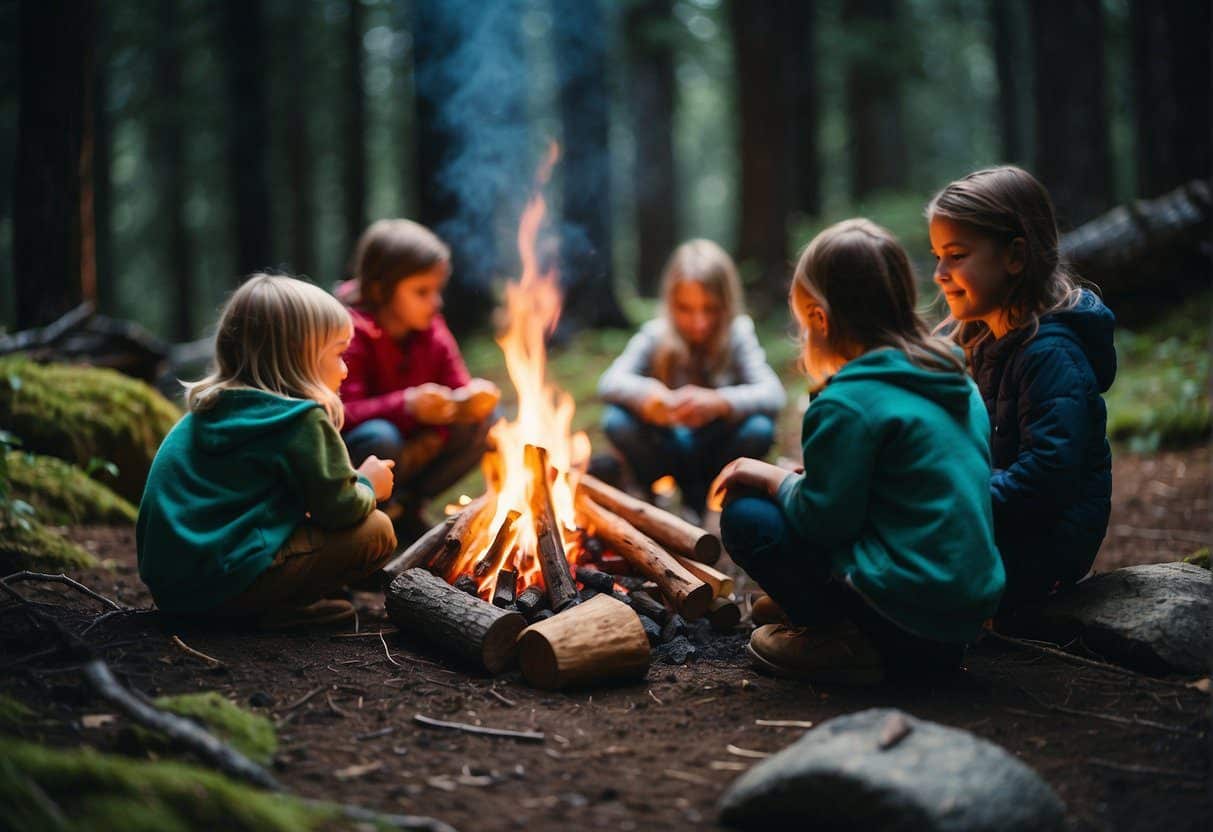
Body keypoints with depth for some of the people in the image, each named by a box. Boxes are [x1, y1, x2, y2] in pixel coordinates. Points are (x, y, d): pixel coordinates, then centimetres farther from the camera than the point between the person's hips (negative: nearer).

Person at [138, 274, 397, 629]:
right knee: (376, 531, -1)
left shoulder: (209, 407, 16)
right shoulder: (303, 421, -9)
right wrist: (367, 484, 15)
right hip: (228, 582, -8)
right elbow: (339, 509, -7)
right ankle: (277, 609, -6)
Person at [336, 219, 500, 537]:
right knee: (381, 438, -39)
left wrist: (473, 396, -23)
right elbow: (345, 414, -29)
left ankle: (405, 506, 0)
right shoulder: (352, 334, -19)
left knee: (482, 421, -8)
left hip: (415, 451, 7)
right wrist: (406, 405, -43)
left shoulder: (432, 331, 3)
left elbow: (458, 389, 2)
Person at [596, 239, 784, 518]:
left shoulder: (737, 335, -14)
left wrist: (719, 402, -48)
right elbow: (609, 382, -25)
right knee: (617, 421, -27)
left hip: (715, 451, 0)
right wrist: (645, 393, -49)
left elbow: (773, 393, -28)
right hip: (665, 447, 1)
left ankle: (699, 498, -2)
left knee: (759, 429, -31)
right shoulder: (655, 335, -13)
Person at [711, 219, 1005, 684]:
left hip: (906, 606, -8)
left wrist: (775, 480, 2)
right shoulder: (958, 384, 12)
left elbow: (826, 520, -17)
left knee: (746, 517, -3)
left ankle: (848, 644, -4)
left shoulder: (847, 404, -15)